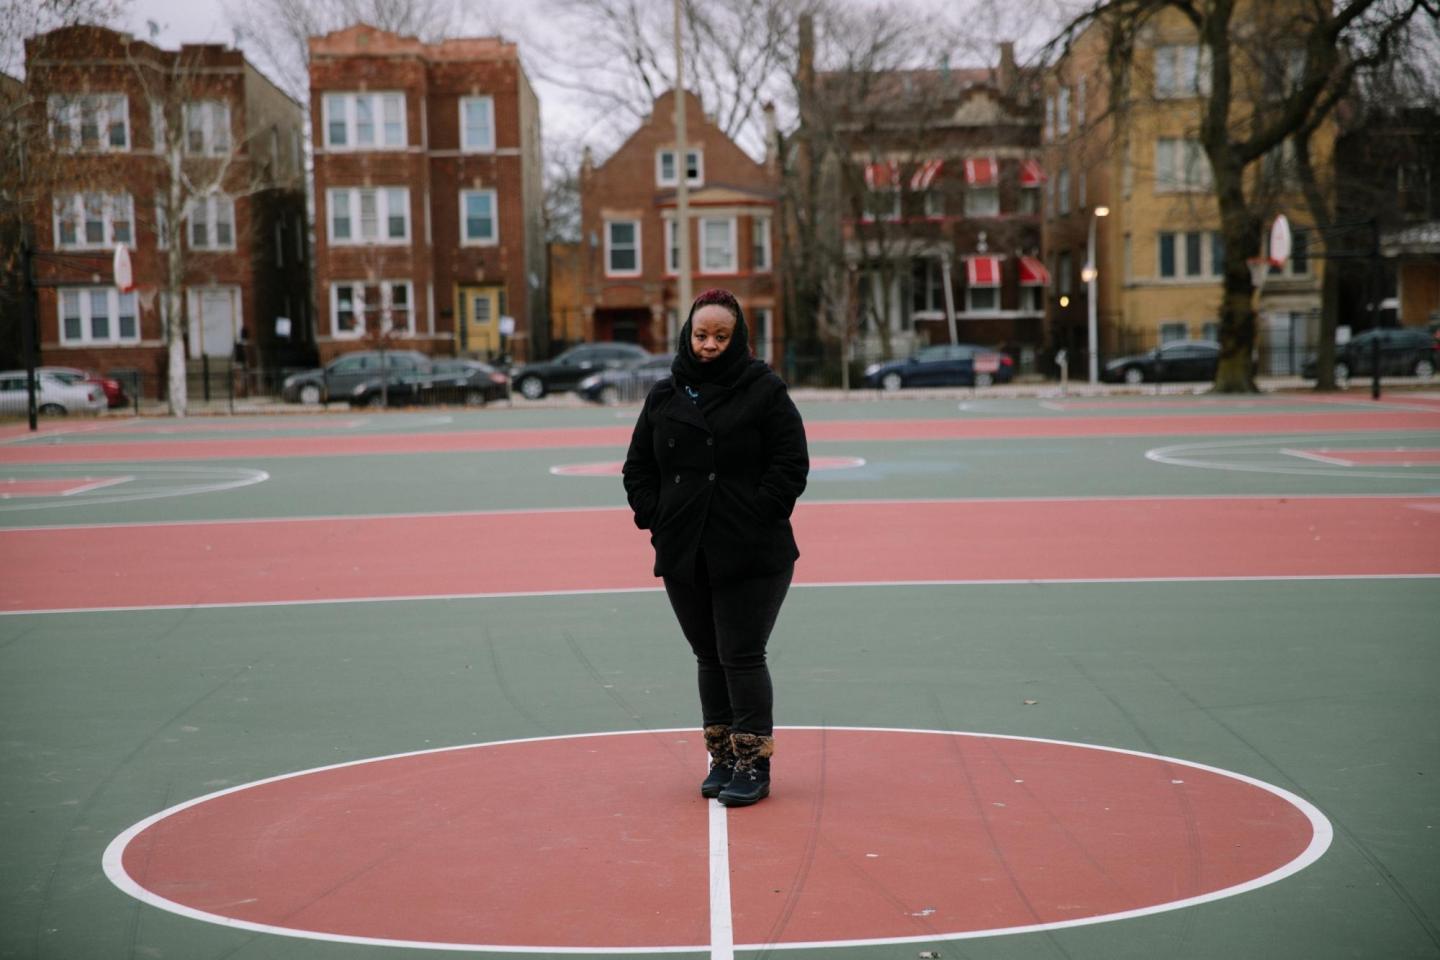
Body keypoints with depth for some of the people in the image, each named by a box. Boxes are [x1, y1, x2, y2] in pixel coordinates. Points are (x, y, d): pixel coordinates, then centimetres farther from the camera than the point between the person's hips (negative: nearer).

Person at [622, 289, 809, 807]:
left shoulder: (765, 391, -3)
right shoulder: (664, 396, 9)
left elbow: (791, 464, -6)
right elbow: (638, 466, 15)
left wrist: (755, 520, -14)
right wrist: (654, 517, 1)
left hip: (752, 558, -5)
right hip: (684, 555, 5)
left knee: (741, 657, -6)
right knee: (709, 658, 12)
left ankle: (754, 764, 3)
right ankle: (722, 758, 23)